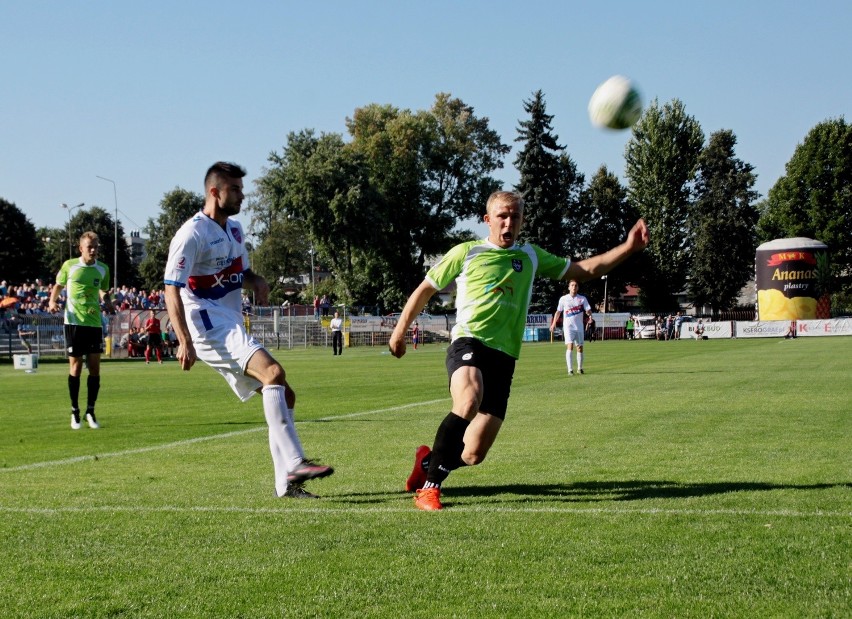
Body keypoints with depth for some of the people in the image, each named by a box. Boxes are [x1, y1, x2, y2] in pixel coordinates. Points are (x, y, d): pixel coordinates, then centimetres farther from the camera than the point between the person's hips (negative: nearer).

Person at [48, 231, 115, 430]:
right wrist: (52, 302, -5)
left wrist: (107, 302, -3)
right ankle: (75, 412, 11)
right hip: (74, 322, -2)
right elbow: (58, 286, 13)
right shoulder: (69, 266, -1)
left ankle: (90, 412, 11)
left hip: (95, 323, 2)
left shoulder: (103, 269, 5)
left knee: (94, 367, 0)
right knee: (75, 367, -1)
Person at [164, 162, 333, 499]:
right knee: (274, 372, -28)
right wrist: (185, 342, -25)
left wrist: (257, 280, 4)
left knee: (284, 395, 4)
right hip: (209, 326, -10)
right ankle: (294, 464, -34)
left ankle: (285, 483, 5)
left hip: (233, 328, 10)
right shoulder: (193, 234, -11)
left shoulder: (234, 229, 16)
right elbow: (172, 290, -16)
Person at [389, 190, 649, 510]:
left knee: (474, 454, -3)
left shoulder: (531, 256, 18)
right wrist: (400, 330, 21)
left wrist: (628, 247, 8)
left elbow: (586, 269, 19)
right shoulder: (466, 252, 8)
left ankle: (428, 461, 31)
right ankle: (429, 486, -24)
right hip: (469, 342, -4)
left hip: (504, 357, 4)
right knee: (469, 400, -38)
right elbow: (425, 289, 18)